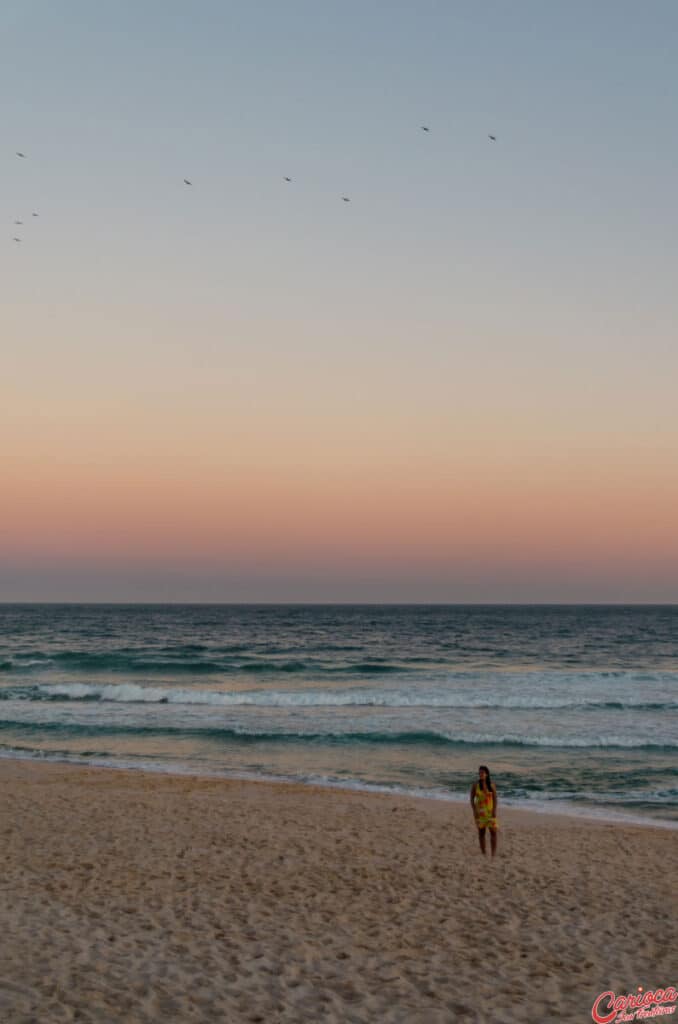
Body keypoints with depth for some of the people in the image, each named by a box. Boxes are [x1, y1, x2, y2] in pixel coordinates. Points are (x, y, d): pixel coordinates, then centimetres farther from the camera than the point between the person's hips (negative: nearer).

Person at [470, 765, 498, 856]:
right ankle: (484, 854, 11)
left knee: (493, 832, -5)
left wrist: (494, 811, -10)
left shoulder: (492, 785, -2)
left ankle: (493, 854, 1)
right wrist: (474, 811, -9)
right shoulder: (475, 785, -3)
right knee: (481, 832, 4)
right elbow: (472, 799, 0)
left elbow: (495, 798, -1)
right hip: (480, 812, 0)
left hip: (490, 811, 0)